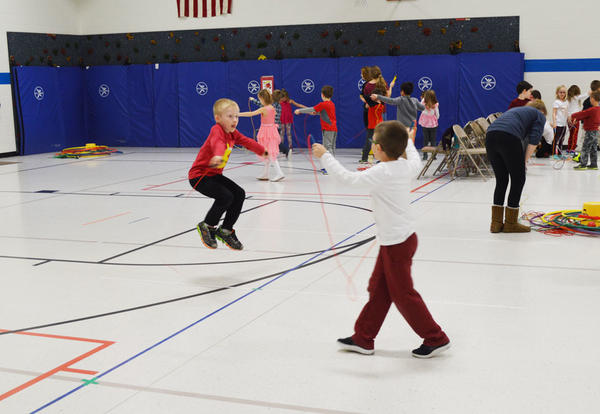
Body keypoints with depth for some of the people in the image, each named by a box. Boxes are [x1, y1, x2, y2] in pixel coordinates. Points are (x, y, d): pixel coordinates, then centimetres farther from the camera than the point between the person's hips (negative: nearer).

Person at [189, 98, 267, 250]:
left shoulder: (233, 133, 5)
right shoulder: (216, 130, -23)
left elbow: (247, 142, 21)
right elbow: (217, 142, -46)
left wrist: (263, 151, 33)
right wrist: (218, 155, -67)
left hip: (215, 174, 9)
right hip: (199, 175, -9)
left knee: (239, 194, 1)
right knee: (225, 197, -23)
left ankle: (225, 231, 15)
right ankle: (206, 226, 1)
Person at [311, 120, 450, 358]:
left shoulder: (382, 173, -23)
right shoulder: (406, 166, 1)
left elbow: (347, 178, -24)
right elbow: (415, 161, 26)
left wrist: (325, 156, -12)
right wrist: (406, 141, 42)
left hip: (396, 243, -9)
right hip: (400, 238, 9)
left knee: (403, 294, 4)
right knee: (378, 288, 15)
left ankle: (435, 339, 15)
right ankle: (363, 338, 24)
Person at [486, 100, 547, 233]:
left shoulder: (515, 110, 39)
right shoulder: (540, 115, 22)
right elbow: (533, 140, 3)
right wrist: (525, 161, 9)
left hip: (490, 134, 6)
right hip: (509, 137, -6)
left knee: (501, 180, 17)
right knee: (518, 180, 9)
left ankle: (496, 223, 18)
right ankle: (511, 223, 13)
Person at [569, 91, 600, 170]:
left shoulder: (592, 110, -21)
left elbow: (582, 114, -15)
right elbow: (585, 115, 12)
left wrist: (572, 116, -2)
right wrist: (576, 119, 12)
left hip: (590, 131, -9)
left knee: (585, 148, -4)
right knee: (593, 149, 14)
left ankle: (583, 164, -2)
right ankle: (593, 164, 18)